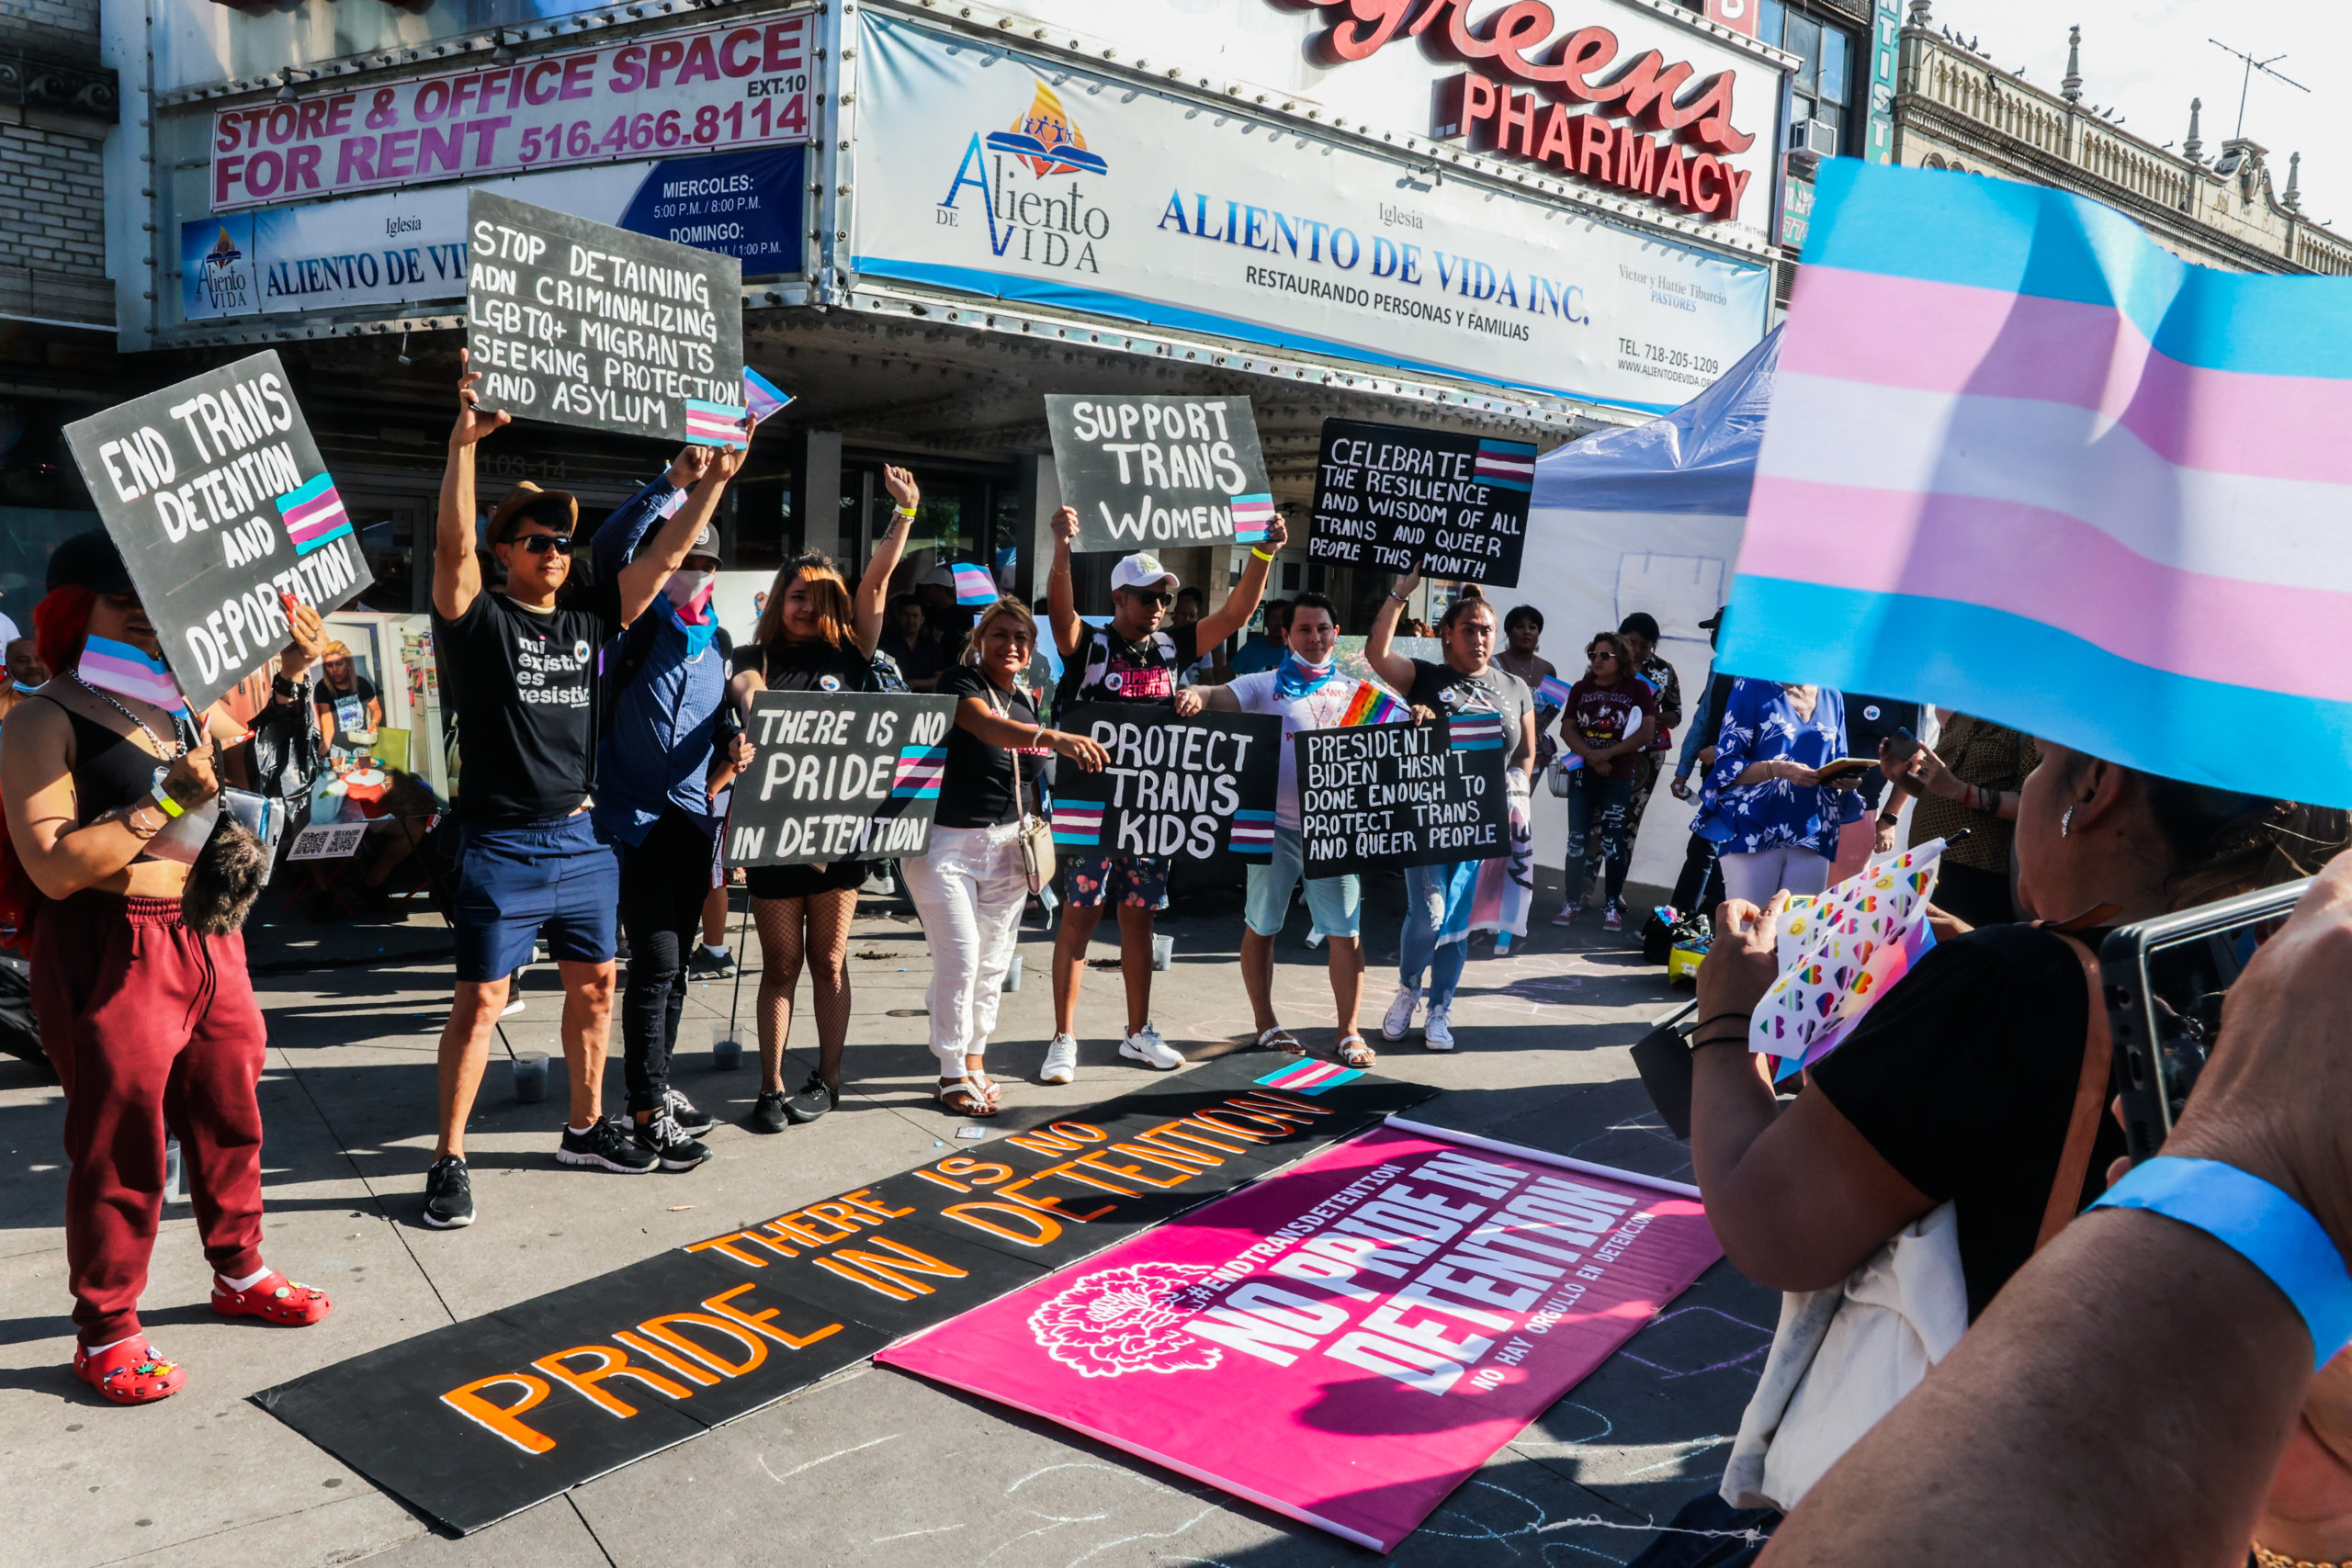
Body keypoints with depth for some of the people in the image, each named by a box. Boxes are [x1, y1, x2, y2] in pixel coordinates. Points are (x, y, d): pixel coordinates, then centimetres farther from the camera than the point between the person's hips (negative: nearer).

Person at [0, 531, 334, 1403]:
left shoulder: (181, 699, 10)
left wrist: (293, 681, 1)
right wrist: (169, 798, -22)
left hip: (207, 941, 7)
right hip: (111, 958, -7)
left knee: (229, 1117, 17)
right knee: (121, 1147, 2)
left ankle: (240, 1274, 36)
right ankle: (105, 1334, 18)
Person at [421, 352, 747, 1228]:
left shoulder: (590, 620, 9)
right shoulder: (480, 619, -5)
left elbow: (664, 556, 8)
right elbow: (453, 546, -22)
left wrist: (714, 481, 3)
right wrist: (464, 444, -33)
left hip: (582, 841, 6)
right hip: (501, 844, -6)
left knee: (594, 985, 13)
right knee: (482, 999, -3)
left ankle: (586, 1129, 29)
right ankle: (449, 1161, 7)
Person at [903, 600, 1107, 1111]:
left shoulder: (1029, 703, 11)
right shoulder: (959, 683, -9)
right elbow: (986, 725, -32)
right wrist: (1054, 737, -47)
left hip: (1007, 847, 6)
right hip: (945, 842, -6)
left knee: (993, 962, 9)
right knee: (960, 958, -8)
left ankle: (975, 1060, 24)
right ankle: (952, 1074, 5)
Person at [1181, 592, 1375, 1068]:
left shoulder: (1355, 690, 13)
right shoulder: (1265, 685, 4)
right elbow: (1222, 697, -10)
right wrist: (1196, 695, -33)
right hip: (1276, 824, -1)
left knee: (1346, 931, 0)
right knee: (1261, 927, 8)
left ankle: (1349, 1032, 11)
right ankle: (1266, 1023, 24)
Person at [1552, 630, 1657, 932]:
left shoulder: (1639, 688, -1)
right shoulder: (1581, 689, 8)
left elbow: (1646, 731, -9)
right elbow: (1567, 729, 1)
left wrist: (1607, 754, -16)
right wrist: (1591, 756, -16)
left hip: (1620, 777, -3)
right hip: (1583, 774, 3)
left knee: (1614, 841, -3)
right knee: (1578, 839, 3)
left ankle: (1612, 906, 7)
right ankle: (1573, 902, 11)